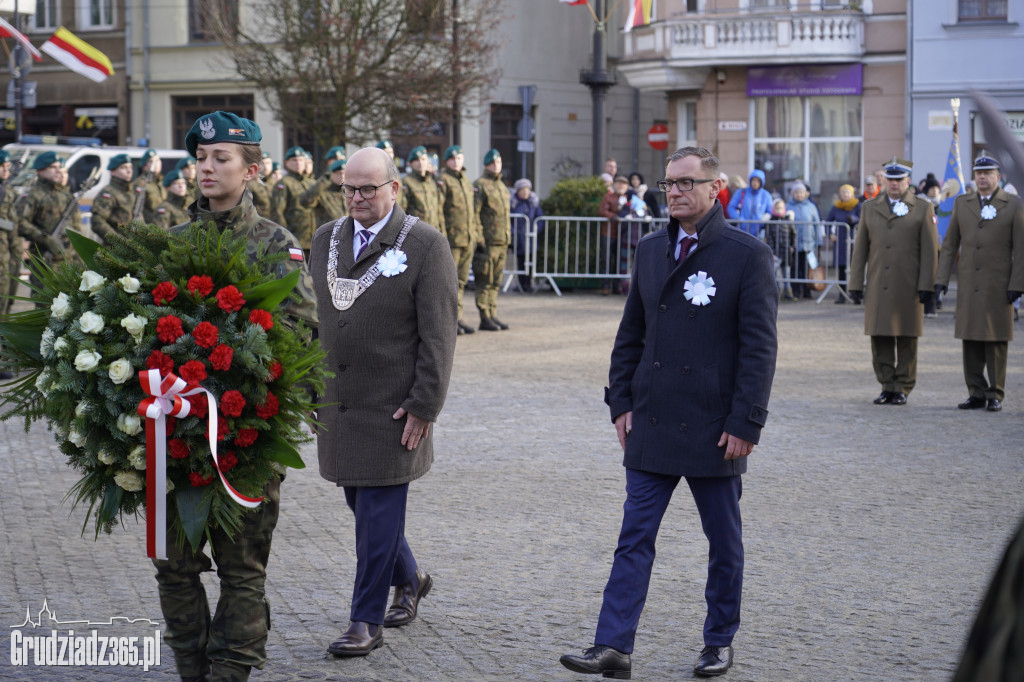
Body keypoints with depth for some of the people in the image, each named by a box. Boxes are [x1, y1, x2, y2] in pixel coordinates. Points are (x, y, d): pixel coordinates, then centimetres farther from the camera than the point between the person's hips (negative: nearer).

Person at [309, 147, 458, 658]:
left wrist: (424, 405, -14)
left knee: (379, 508, -2)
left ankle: (367, 620, 6)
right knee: (359, 499, 14)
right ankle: (408, 579, 37)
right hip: (336, 401, 6)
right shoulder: (325, 239, 10)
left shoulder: (426, 245, -8)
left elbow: (439, 333, -10)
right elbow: (311, 316, 16)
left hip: (391, 406, -6)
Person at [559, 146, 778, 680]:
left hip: (714, 430, -4)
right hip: (652, 426, 4)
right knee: (634, 537, 0)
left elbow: (759, 346, -10)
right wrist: (621, 402, 7)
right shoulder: (651, 250, 9)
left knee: (724, 541, 10)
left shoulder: (747, 255, -7)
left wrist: (745, 424, -14)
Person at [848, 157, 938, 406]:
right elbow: (860, 248, 11)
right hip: (878, 287, 2)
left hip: (908, 288, -2)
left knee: (907, 340, 2)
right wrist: (855, 283, 5)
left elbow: (930, 250, 0)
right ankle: (887, 386, 10)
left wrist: (926, 285, -7)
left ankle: (903, 388, 10)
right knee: (880, 338, 2)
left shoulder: (923, 209, 5)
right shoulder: (869, 208, 12)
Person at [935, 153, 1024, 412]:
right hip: (968, 285, 3)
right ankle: (977, 394, 9)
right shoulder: (962, 204, 10)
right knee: (971, 340, 3)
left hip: (998, 285, -3)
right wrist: (941, 279, 5)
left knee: (996, 340, -1)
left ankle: (996, 395, 5)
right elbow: (949, 245, 12)